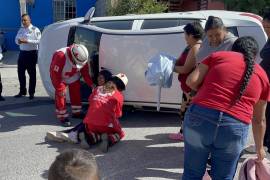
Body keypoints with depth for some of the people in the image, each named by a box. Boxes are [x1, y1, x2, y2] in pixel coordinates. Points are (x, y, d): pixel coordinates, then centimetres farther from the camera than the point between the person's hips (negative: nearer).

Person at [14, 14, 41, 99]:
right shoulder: (21, 30, 13)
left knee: (32, 73, 2)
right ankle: (22, 91, 24)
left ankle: (31, 92, 10)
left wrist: (27, 41, -23)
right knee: (20, 72, 10)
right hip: (22, 53, 6)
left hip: (31, 53, -6)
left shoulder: (35, 29, -7)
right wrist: (18, 41, -8)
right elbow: (16, 39, 17)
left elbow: (39, 41, -17)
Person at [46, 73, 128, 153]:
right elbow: (117, 115, 5)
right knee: (119, 134, 23)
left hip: (90, 124, 3)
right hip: (107, 125, -3)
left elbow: (90, 102, 18)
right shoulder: (119, 96, 4)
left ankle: (90, 138, -3)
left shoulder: (97, 89, 14)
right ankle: (109, 139, -9)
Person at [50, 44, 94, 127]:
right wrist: (60, 88, -30)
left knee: (76, 93, 7)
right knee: (60, 95, -12)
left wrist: (91, 84, -15)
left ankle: (76, 113, 24)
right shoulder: (61, 56, -40)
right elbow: (55, 74, -33)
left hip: (73, 76, 5)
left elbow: (85, 72, -9)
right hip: (59, 77, -5)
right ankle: (62, 117, -2)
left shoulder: (82, 58, -23)